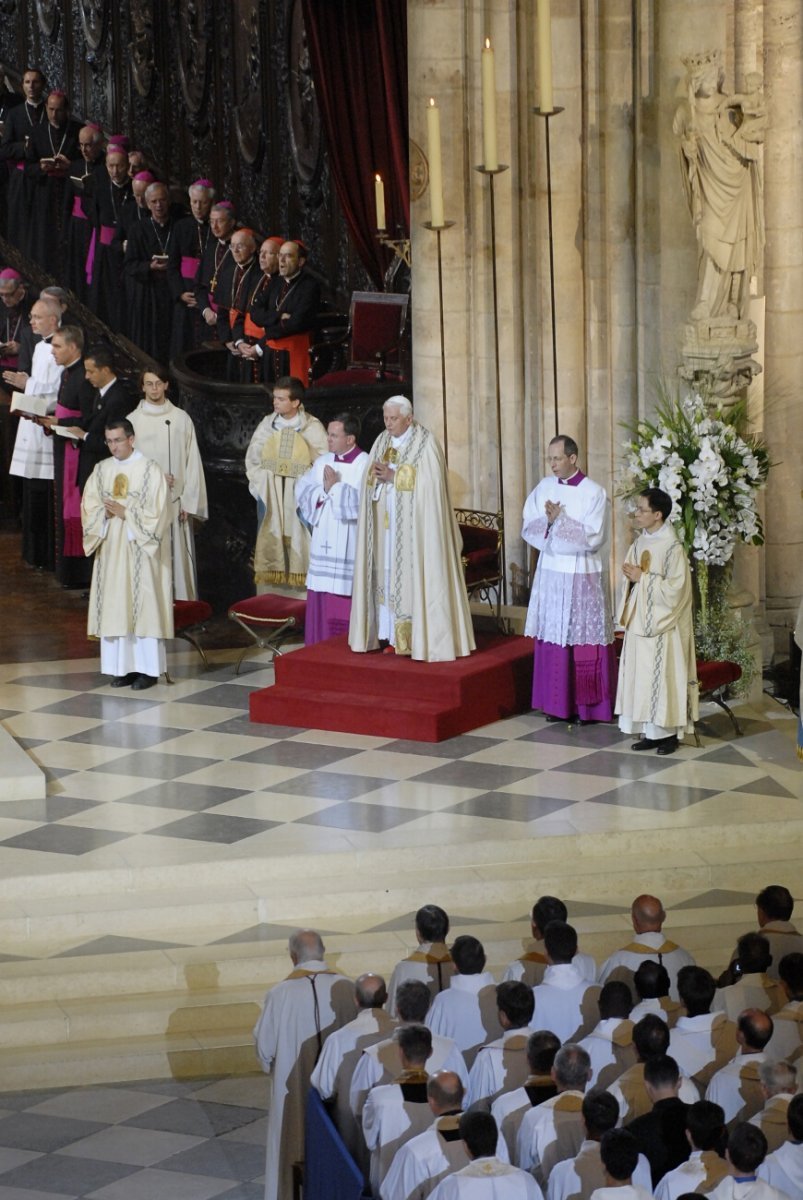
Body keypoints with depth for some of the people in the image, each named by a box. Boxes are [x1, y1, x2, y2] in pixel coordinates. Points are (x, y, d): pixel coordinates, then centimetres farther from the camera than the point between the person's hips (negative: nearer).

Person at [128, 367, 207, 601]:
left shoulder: (181, 419, 5)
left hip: (175, 503, 1)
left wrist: (189, 501, -3)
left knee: (177, 557, 0)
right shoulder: (133, 421, 3)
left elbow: (192, 463, 4)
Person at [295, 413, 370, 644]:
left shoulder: (364, 464, -7)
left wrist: (335, 487, -11)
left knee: (346, 596, -5)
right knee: (321, 598, 6)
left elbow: (363, 501, -17)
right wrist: (324, 489, -10)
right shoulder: (322, 461, 12)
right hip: (324, 540, 6)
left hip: (349, 541, -6)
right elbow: (303, 490, 6)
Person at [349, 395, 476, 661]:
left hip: (413, 526, -6)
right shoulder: (382, 442, 12)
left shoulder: (425, 445, -8)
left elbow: (428, 483, -15)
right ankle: (391, 635, 6)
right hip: (386, 524, 6)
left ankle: (416, 636, -3)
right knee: (387, 573, 3)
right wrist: (376, 474, -12)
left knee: (414, 576, -6)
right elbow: (371, 479, 12)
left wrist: (393, 476, -17)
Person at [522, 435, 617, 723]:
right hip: (550, 574, 5)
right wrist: (548, 521, -15)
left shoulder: (593, 493, -10)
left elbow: (592, 538, -16)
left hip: (583, 577, -5)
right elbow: (528, 528, 4)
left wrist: (559, 520, -16)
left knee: (584, 641, -1)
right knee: (553, 637, 6)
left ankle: (588, 704, 6)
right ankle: (558, 703, 13)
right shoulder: (544, 488, 6)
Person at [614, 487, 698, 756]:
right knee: (641, 677, 8)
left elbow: (674, 588, -18)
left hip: (662, 626, -7)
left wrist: (642, 578, -17)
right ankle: (650, 731, 14)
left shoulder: (672, 549, -13)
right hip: (639, 623, 7)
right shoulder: (640, 544, 9)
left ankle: (669, 732, 6)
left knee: (662, 677, -2)